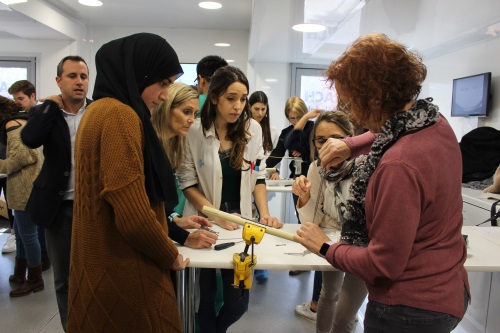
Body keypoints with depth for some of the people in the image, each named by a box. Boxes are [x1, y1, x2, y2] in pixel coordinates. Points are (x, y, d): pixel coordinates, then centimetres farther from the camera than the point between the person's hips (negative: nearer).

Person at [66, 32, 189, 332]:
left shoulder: (102, 110, 9)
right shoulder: (120, 115, -21)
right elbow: (134, 217, -27)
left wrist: (175, 226, 14)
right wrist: (171, 256, -9)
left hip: (104, 266, 9)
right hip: (123, 274, -9)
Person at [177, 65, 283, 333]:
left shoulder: (253, 129, -3)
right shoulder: (194, 132, -11)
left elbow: (258, 176, 3)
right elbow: (187, 183, -8)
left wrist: (265, 213, -9)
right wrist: (216, 215, -17)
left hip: (240, 221, 2)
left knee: (238, 303, 9)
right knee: (205, 299, 11)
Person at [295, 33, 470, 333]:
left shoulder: (399, 166, -33)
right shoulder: (437, 122, -6)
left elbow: (383, 265, -25)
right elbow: (400, 133, 19)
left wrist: (326, 248, -10)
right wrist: (352, 145, 2)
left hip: (411, 309, -8)